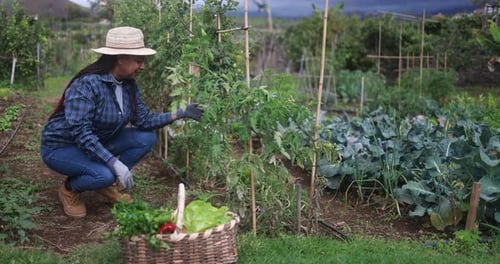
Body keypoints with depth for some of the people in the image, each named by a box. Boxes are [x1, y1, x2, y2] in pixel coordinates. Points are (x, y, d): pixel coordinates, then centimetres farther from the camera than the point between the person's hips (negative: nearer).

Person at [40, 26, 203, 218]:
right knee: (104, 174, -34)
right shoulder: (87, 84, -30)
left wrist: (179, 114, -13)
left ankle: (109, 184, 6)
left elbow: (143, 120, -4)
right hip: (62, 147, -8)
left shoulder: (129, 85, -5)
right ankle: (69, 189, -1)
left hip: (98, 142, 8)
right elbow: (80, 131, -35)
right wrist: (115, 163, -40)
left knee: (146, 138, -8)